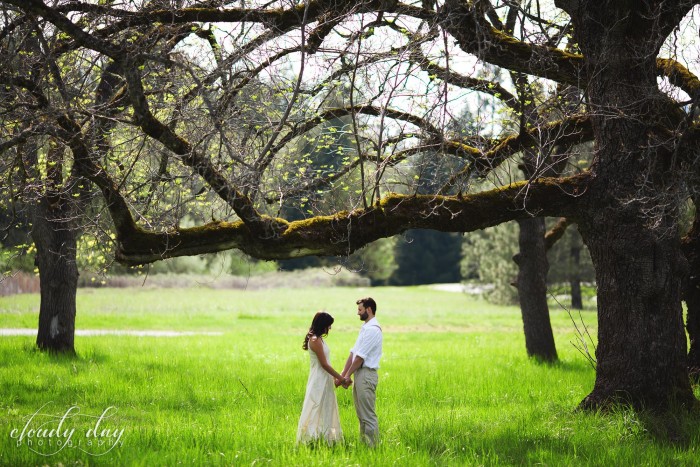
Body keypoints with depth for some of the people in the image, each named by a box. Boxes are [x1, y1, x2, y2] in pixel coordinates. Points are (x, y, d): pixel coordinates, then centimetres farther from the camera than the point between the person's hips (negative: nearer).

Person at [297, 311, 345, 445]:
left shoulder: (318, 339, 11)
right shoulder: (315, 341, -18)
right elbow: (324, 364, -18)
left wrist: (335, 377, 16)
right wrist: (341, 378, -14)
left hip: (324, 380, 10)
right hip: (319, 380, -10)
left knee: (325, 410, 13)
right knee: (317, 409, -5)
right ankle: (312, 437, -2)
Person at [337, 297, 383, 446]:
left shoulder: (372, 329, -15)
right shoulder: (365, 328, 17)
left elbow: (360, 357, -16)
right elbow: (353, 353, 14)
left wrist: (347, 376, -10)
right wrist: (343, 375, 8)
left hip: (366, 374, -10)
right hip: (359, 374, 10)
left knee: (368, 414, -6)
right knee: (361, 413, 15)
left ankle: (372, 446, -3)